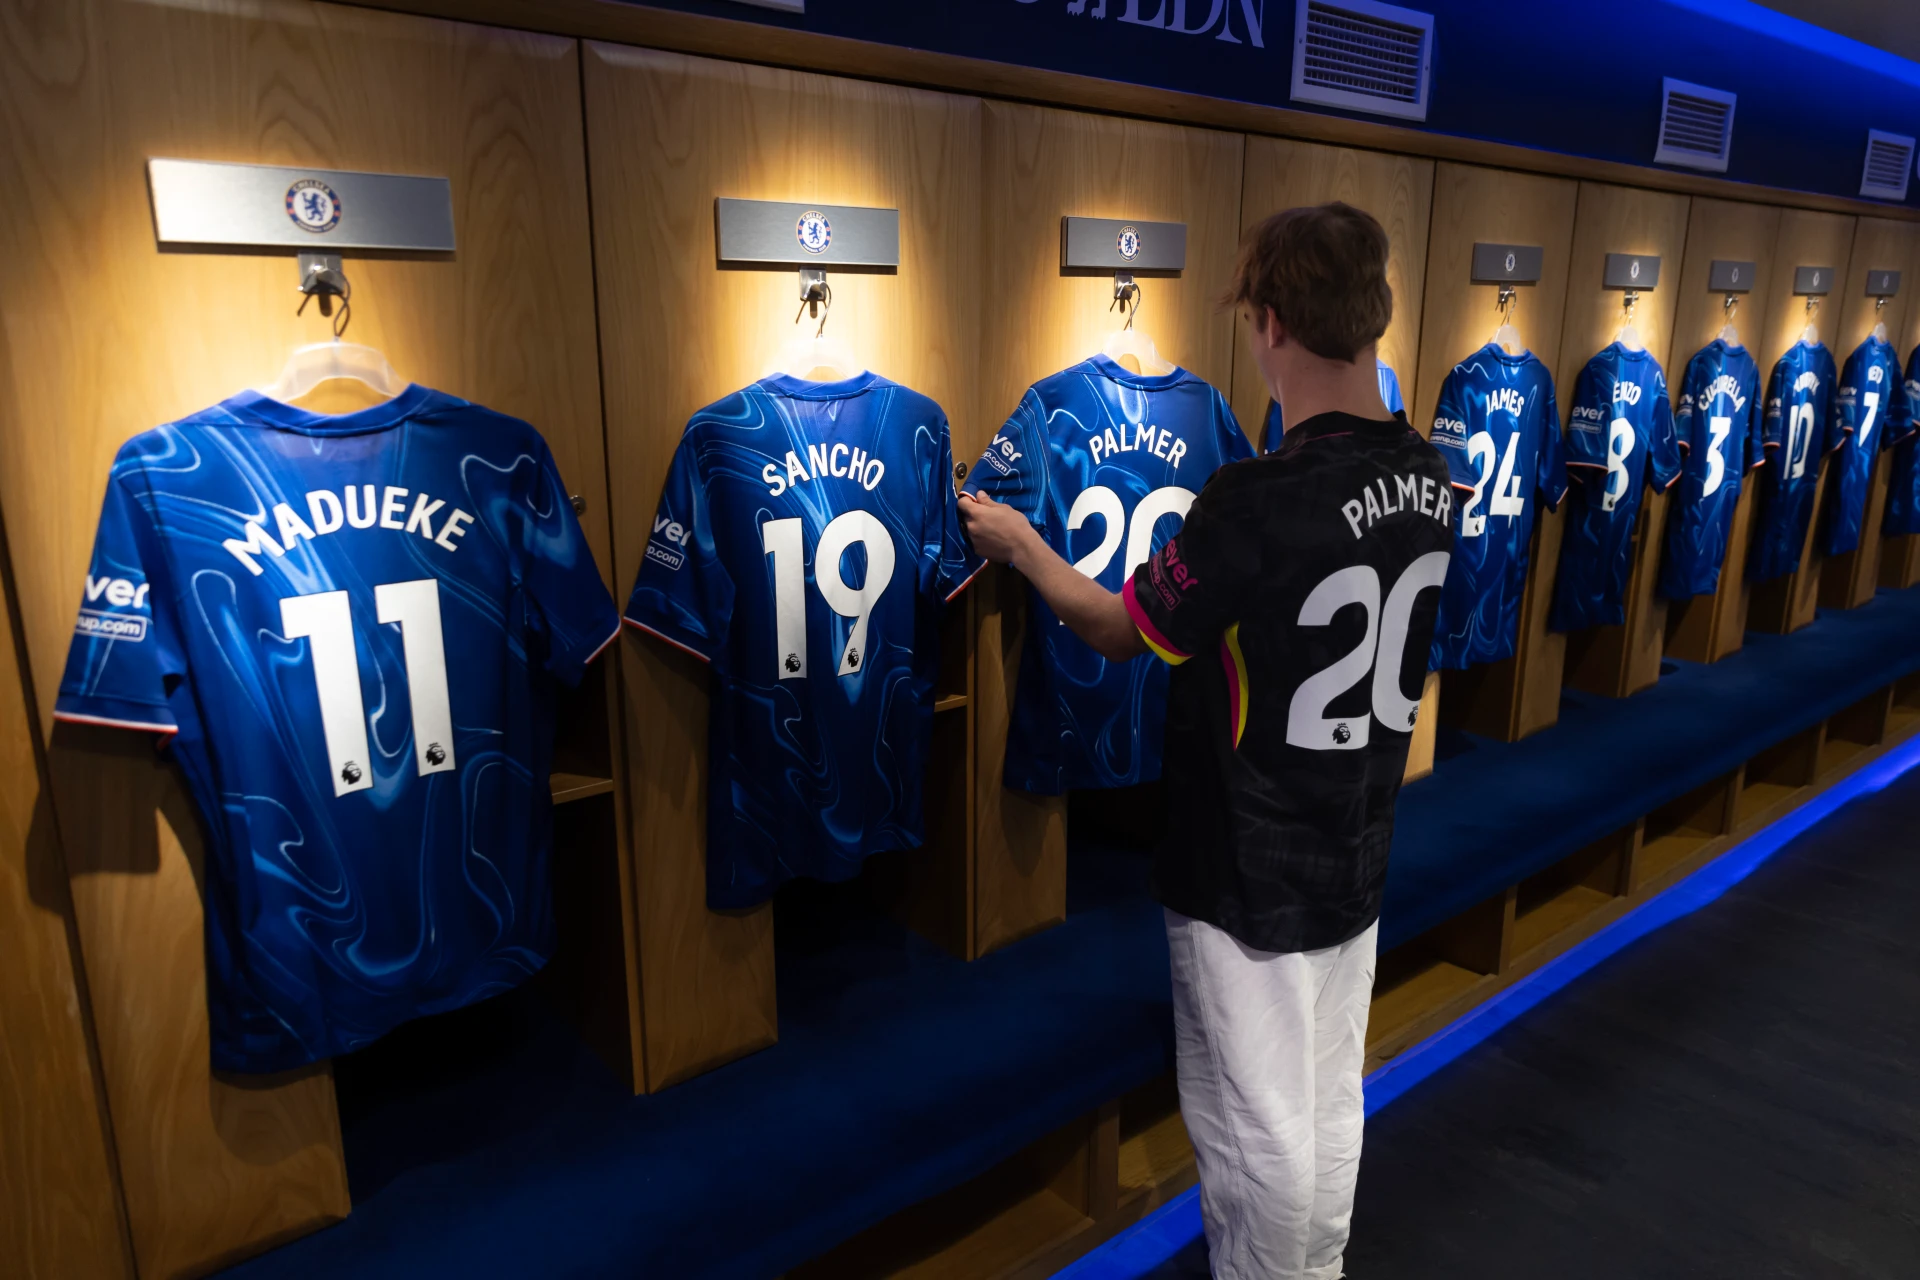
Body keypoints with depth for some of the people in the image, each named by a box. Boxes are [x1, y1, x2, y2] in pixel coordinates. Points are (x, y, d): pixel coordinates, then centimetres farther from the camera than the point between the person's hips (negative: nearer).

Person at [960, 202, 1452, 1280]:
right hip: (1360, 858, 7)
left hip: (1247, 878, -7)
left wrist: (1019, 545, 4)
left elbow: (1124, 632, -12)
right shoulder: (1429, 480, -4)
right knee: (1331, 1097, 24)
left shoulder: (1256, 502, -27)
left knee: (1257, 1124, 12)